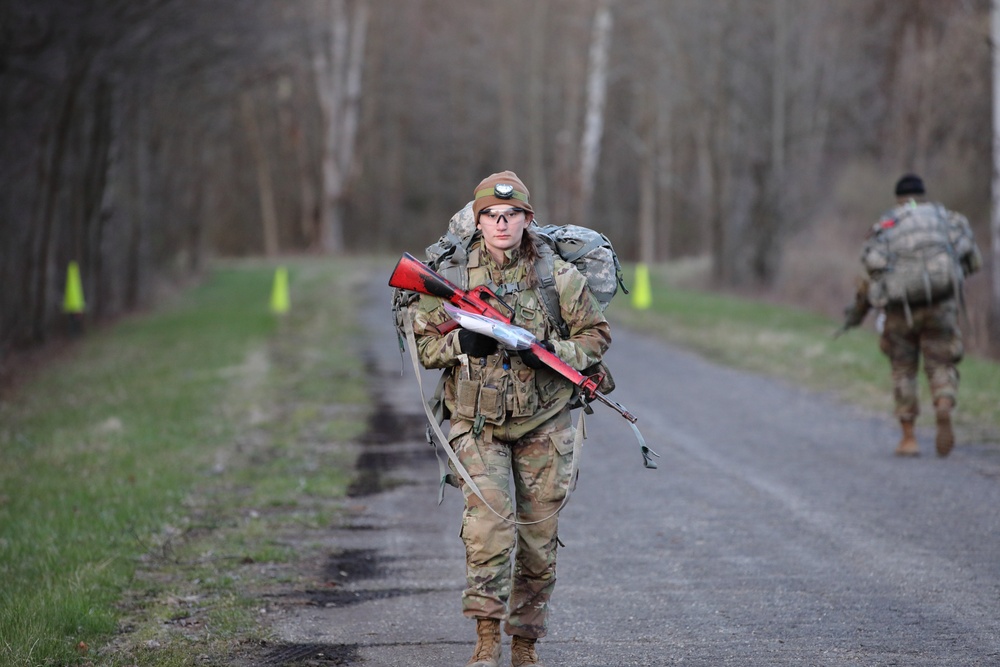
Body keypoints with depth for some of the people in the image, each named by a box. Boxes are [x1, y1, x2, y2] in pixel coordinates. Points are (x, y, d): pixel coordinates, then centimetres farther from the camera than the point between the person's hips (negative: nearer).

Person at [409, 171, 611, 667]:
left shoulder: (558, 275, -2)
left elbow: (596, 335, 5)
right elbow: (422, 343, 5)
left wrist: (553, 351, -14)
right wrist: (461, 343, -15)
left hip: (543, 425, 1)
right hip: (478, 424, -1)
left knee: (539, 540, 6)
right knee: (490, 524, -19)